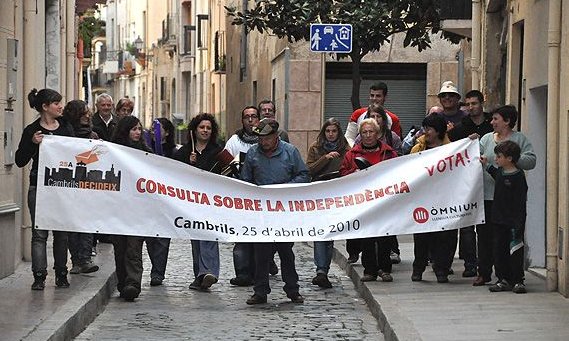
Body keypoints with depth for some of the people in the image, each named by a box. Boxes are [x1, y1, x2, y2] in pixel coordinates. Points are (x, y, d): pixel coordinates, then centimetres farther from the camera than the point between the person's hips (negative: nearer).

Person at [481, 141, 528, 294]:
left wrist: (518, 224, -20)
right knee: (499, 251, 9)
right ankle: (504, 280, 17)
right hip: (499, 221, 8)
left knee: (515, 252, 0)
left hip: (513, 222, -8)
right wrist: (487, 166, 28)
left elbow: (521, 202, -16)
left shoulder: (518, 176, -15)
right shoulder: (500, 172, 7)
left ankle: (518, 281, 8)